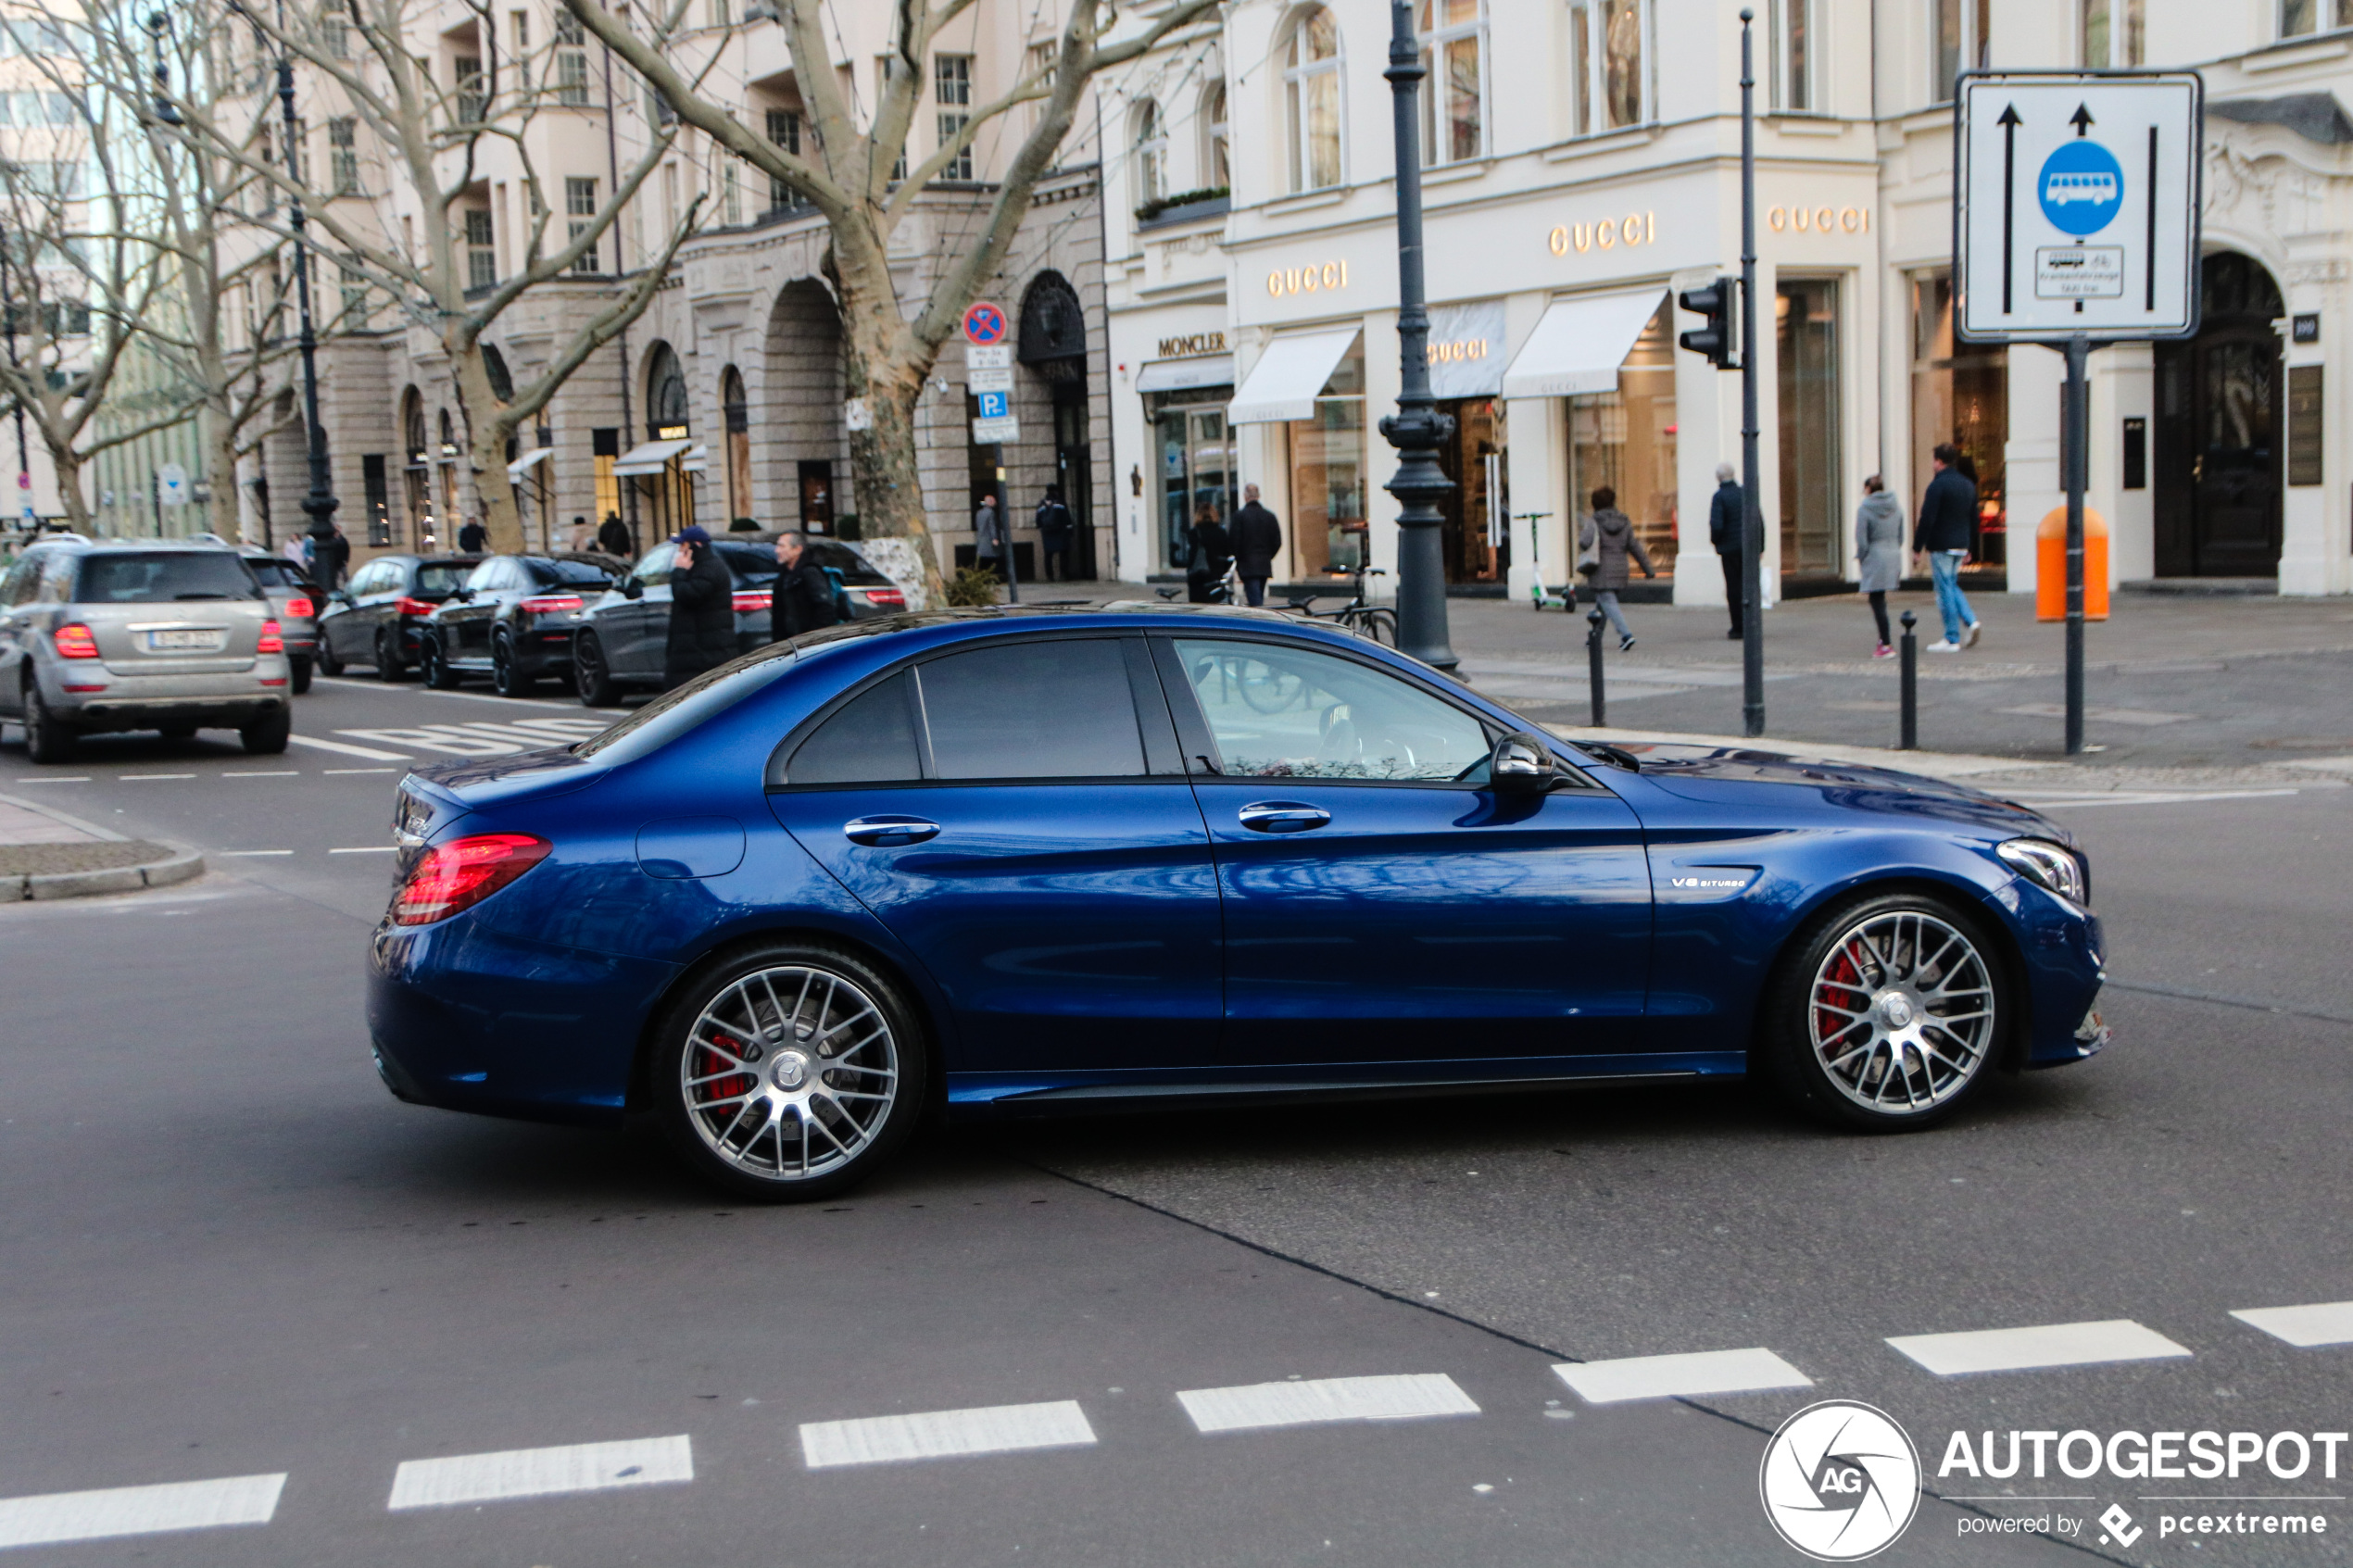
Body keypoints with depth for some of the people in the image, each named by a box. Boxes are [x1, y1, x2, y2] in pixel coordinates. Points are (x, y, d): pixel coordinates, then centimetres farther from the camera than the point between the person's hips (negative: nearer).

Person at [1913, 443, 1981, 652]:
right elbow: (1973, 519, 17)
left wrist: (1917, 546, -11)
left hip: (1940, 546, -8)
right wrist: (1968, 547, 23)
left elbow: (1927, 519, -18)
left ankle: (1952, 639, -1)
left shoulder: (1938, 485, -14)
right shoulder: (1968, 485, 11)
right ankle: (1970, 621, 3)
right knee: (1952, 585, 21)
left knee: (1945, 590, -2)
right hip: (1960, 546, 8)